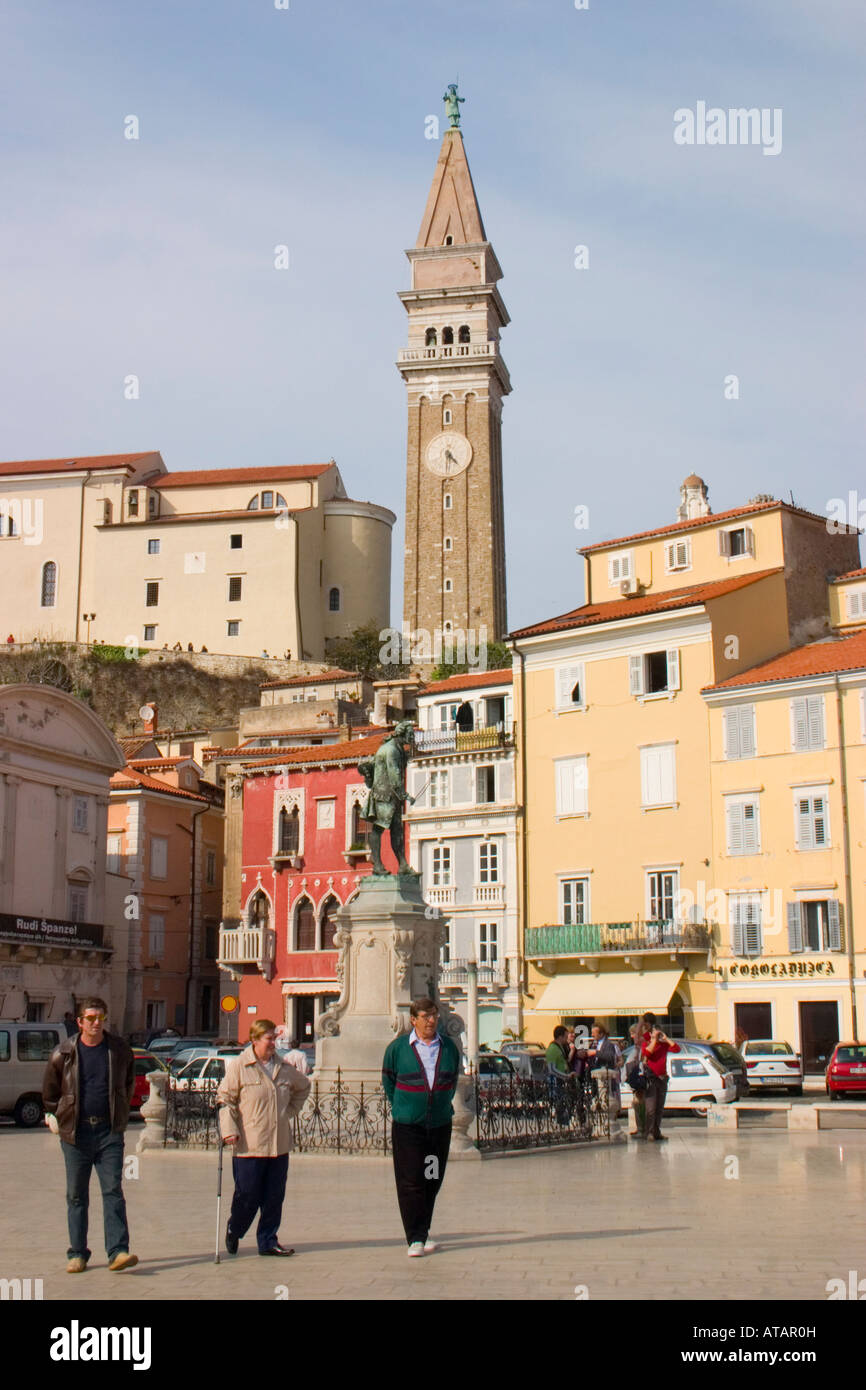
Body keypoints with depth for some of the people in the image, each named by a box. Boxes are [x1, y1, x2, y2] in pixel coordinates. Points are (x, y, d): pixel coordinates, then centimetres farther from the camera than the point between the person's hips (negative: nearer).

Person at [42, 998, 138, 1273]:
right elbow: (50, 1090, 14)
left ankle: (118, 1251, -11)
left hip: (109, 1132, 0)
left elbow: (128, 1083, 20)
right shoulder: (63, 1054, 0)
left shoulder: (119, 1050, 3)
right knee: (76, 1196, 6)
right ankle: (77, 1254, 15)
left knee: (113, 1191, -8)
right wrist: (53, 1116, 12)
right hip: (75, 1133, 0)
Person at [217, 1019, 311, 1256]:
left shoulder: (283, 1068, 10)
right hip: (249, 1146, -5)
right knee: (247, 1197, 0)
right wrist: (229, 1129, -12)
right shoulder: (238, 1066, -3)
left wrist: (291, 1111, 18)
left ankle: (268, 1241, 18)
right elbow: (225, 1099, -2)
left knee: (274, 1197, 6)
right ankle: (233, 1232, 26)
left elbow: (303, 1087, 29)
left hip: (279, 1145, 5)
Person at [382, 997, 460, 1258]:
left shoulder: (449, 1047, 5)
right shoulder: (397, 1048, -3)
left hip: (440, 1125, 3)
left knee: (432, 1182, 8)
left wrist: (444, 1106, 12)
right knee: (411, 1182, -6)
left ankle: (422, 1233, 20)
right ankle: (415, 1239, -2)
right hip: (407, 1126, -3)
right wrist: (401, 1108, 8)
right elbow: (388, 1082, 8)